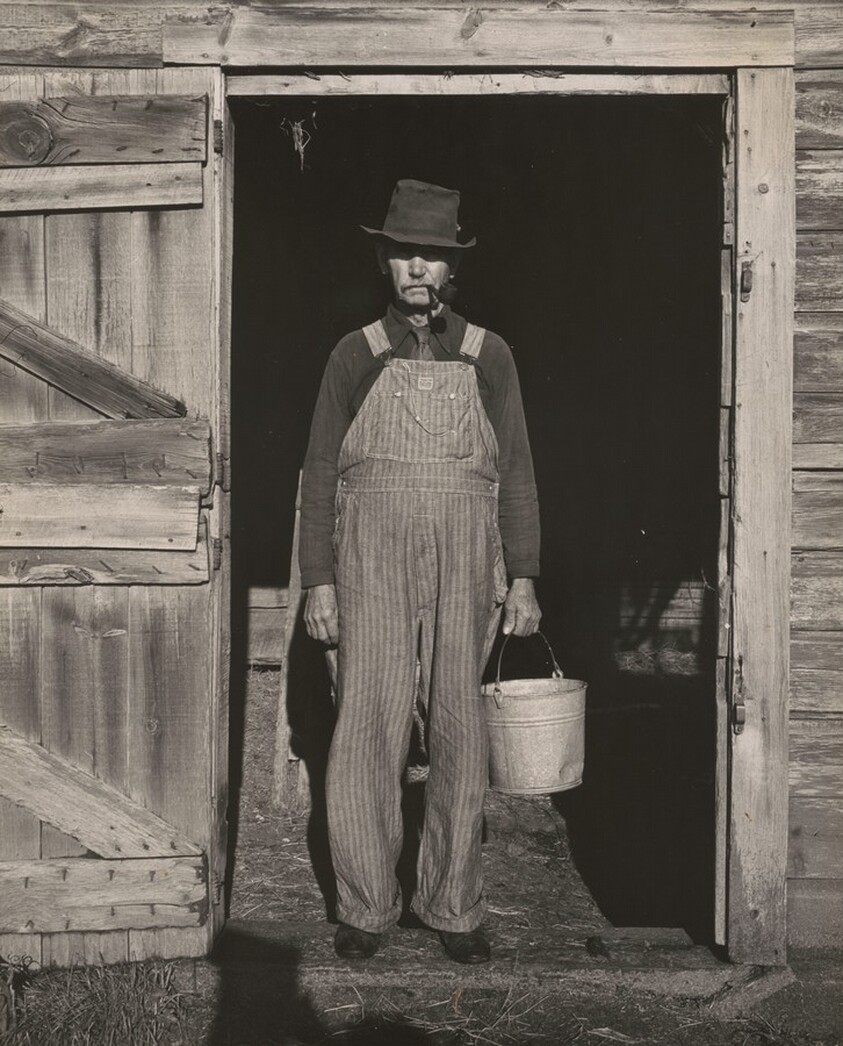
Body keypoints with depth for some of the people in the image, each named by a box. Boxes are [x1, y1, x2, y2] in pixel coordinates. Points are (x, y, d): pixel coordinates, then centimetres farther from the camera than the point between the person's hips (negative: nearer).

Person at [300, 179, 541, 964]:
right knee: (367, 731, -3)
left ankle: (454, 907, 16)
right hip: (372, 567, -1)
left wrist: (523, 578, 2)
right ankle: (365, 907, 10)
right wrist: (318, 583, -2)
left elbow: (515, 471, 9)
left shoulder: (487, 356, 9)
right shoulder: (355, 356, 7)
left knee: (460, 734, 4)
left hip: (465, 571, 1)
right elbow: (320, 473, 6)